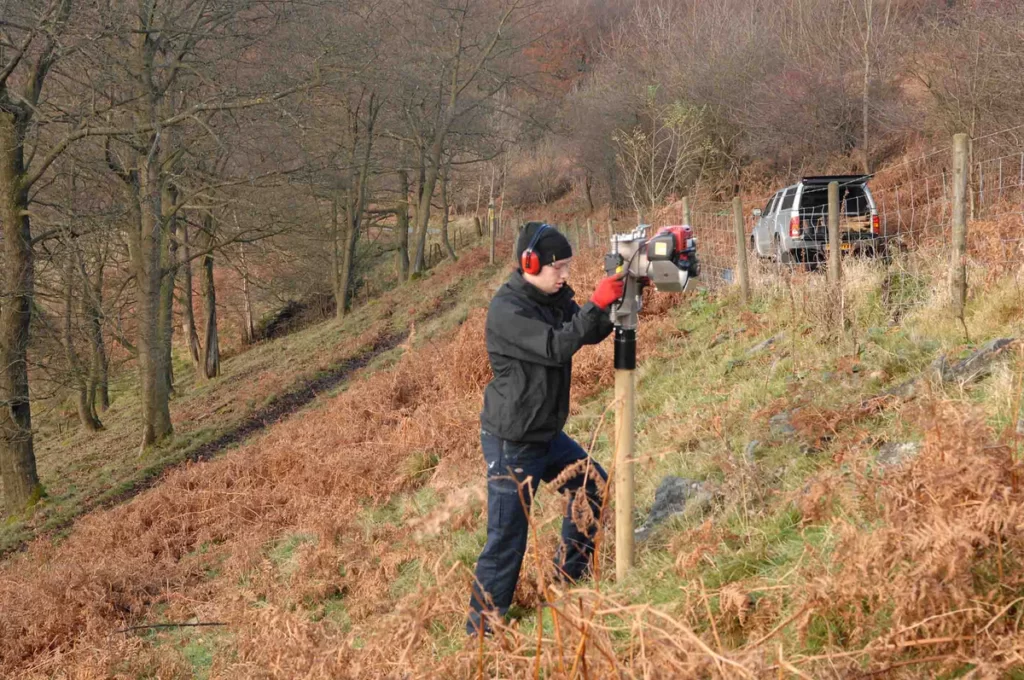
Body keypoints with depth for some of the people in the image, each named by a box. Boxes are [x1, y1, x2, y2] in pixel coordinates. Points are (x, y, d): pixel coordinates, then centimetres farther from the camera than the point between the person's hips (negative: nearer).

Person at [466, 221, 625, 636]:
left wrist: (618, 299, -9)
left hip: (547, 434, 9)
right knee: (507, 538, -4)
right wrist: (596, 303, -32)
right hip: (511, 443, -9)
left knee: (592, 485, 18)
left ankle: (569, 574, 34)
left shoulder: (552, 298, 6)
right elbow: (555, 347, -31)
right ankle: (484, 626, 7)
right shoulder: (506, 309, -22)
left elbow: (591, 333, 7)